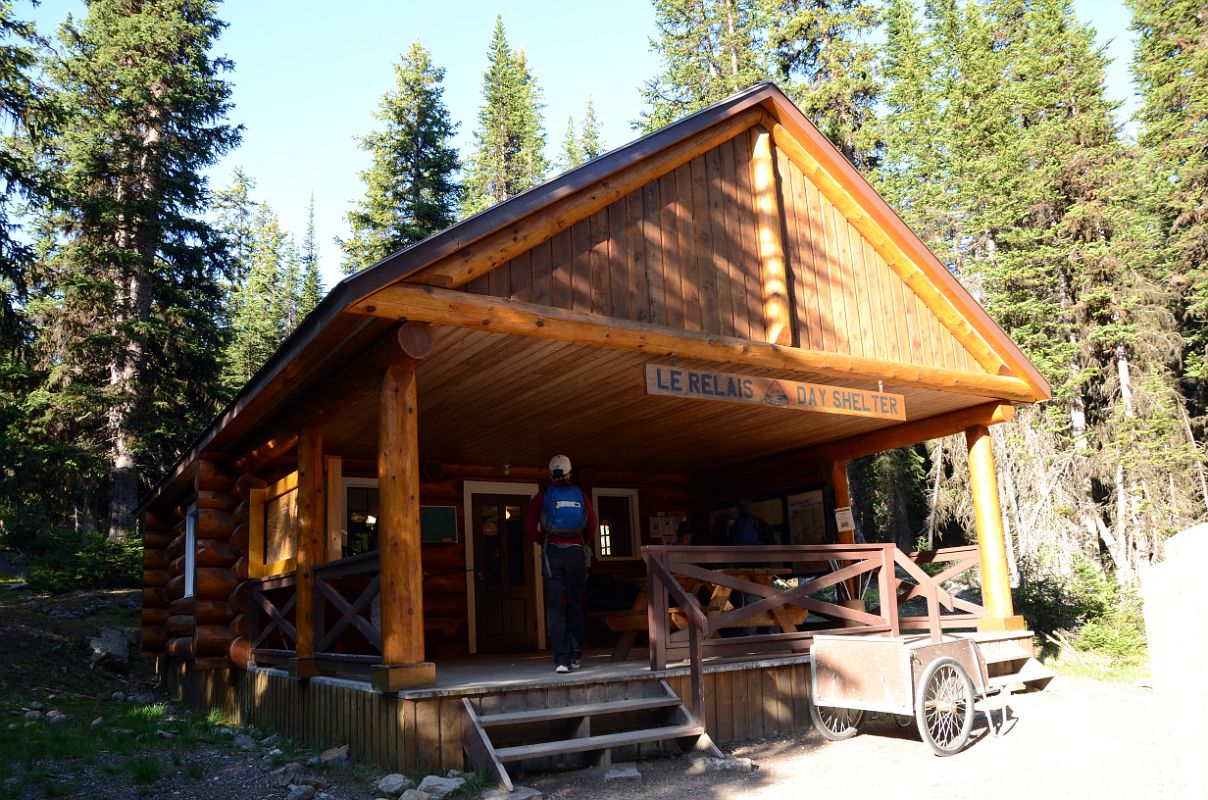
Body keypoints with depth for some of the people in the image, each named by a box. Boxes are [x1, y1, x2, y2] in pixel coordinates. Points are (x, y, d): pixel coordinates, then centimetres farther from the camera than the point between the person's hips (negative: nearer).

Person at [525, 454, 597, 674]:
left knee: (555, 607, -2)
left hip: (552, 552, -2)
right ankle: (576, 656, 14)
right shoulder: (580, 495, 6)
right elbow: (592, 524, 3)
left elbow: (529, 528, -2)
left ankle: (561, 659, -11)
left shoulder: (542, 496, 1)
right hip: (576, 552, 2)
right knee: (575, 605, 12)